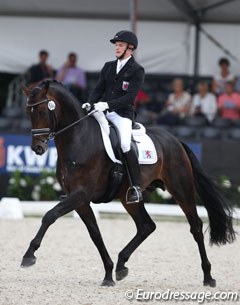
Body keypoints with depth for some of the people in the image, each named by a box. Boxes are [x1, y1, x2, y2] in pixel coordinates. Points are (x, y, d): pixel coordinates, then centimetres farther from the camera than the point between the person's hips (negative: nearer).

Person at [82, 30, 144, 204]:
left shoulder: (137, 71, -1)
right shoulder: (108, 67, 17)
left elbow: (130, 97, -11)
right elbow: (98, 89, 14)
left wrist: (107, 104, -22)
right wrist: (90, 103, -7)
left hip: (122, 114, -6)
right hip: (102, 112, 6)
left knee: (125, 146, -25)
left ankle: (136, 188, -18)